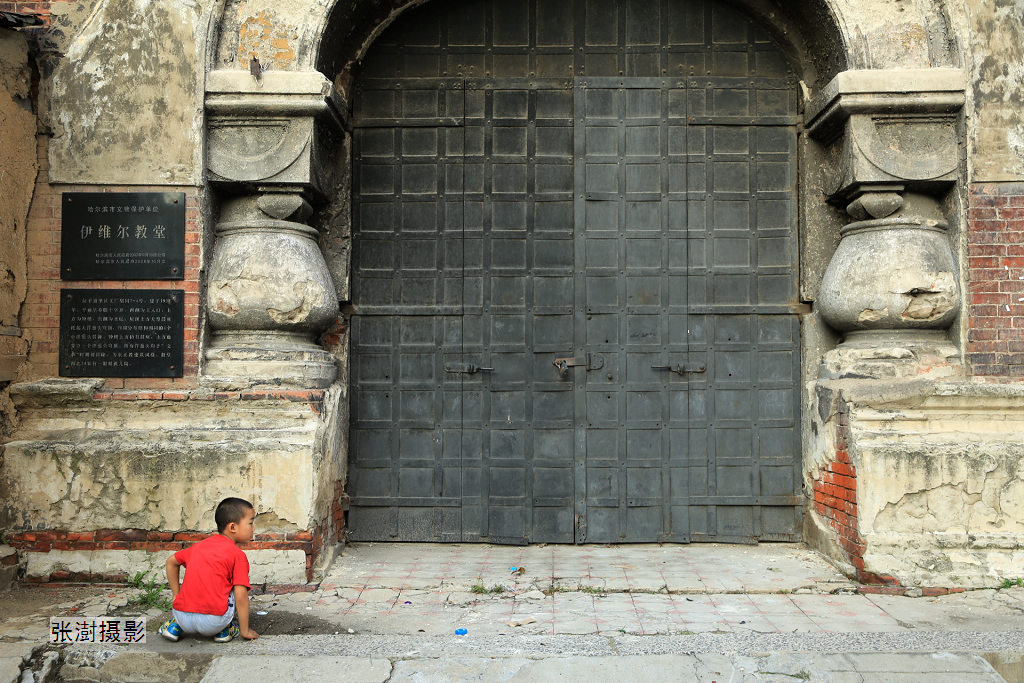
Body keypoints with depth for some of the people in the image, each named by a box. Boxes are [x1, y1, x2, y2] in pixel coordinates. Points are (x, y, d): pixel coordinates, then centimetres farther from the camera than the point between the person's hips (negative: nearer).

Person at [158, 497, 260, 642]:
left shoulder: (199, 546, 18)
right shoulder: (238, 555, 0)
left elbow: (171, 561, 29)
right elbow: (241, 596, -6)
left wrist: (176, 594, 30)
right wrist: (245, 631, 2)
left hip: (183, 618, 5)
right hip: (213, 623, -5)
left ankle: (175, 625, 17)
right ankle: (224, 629, 14)